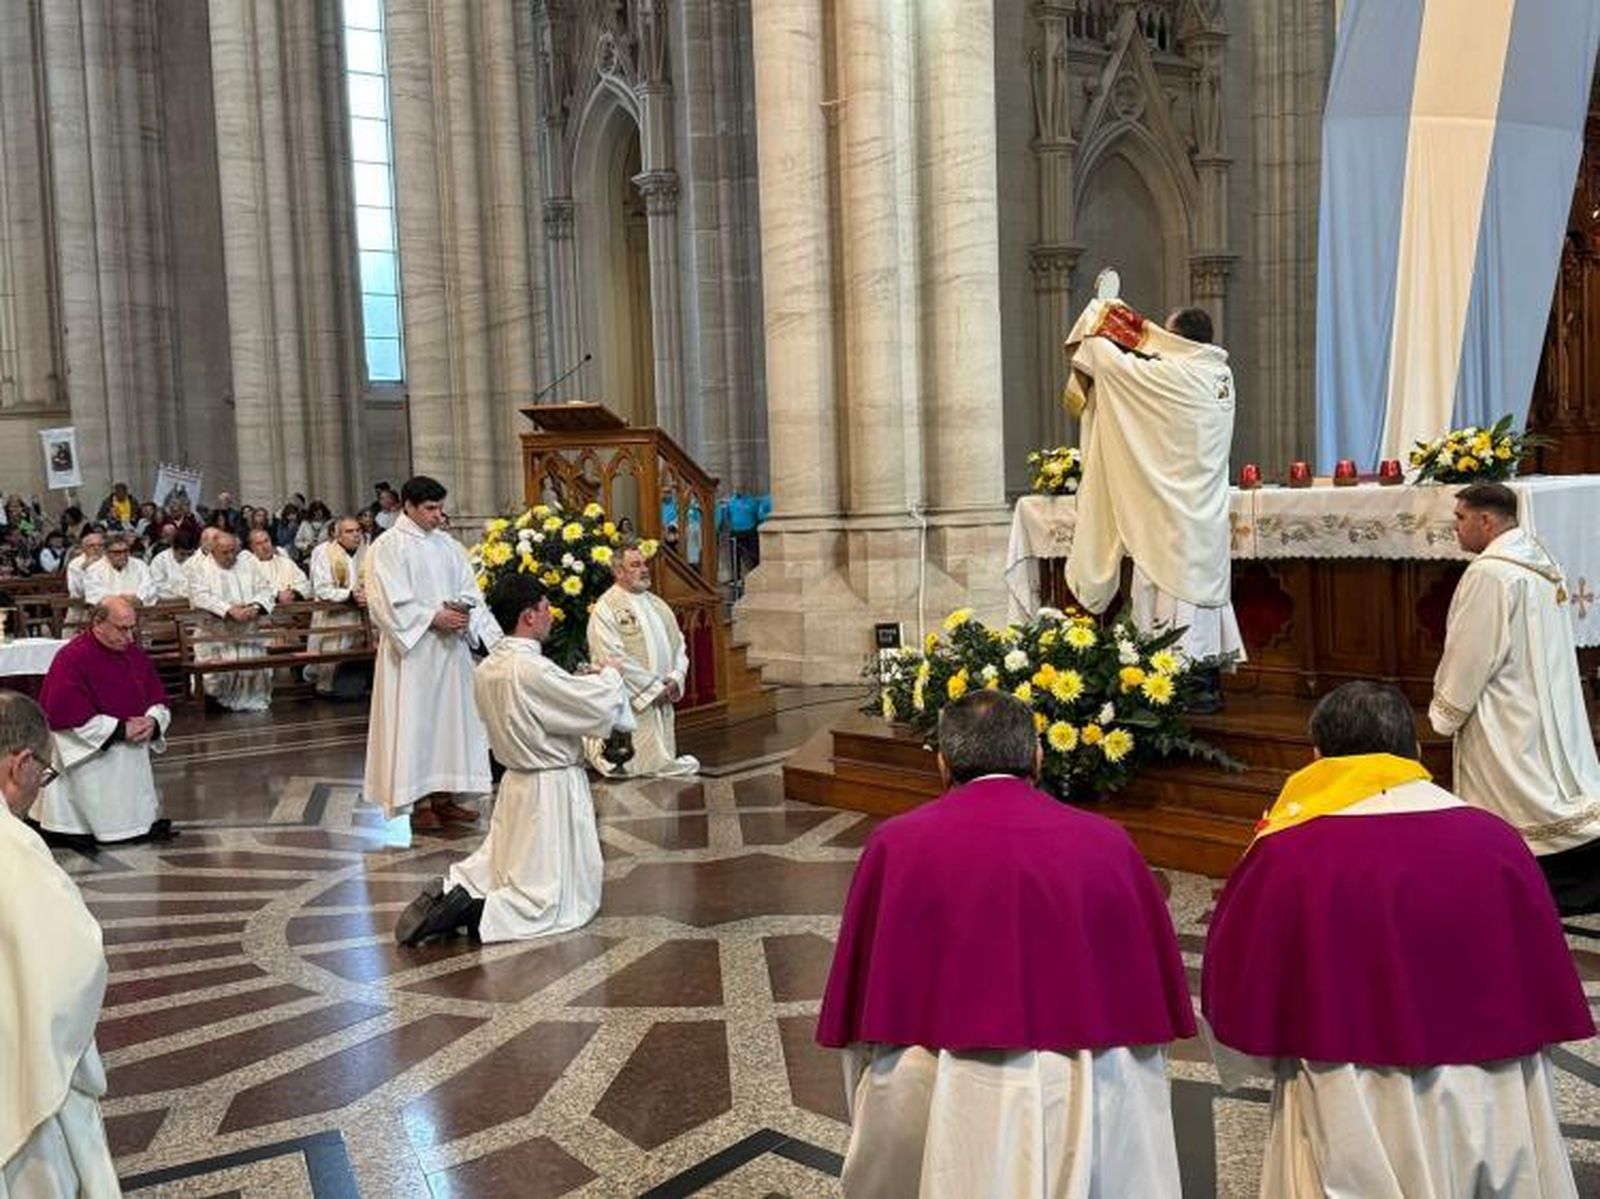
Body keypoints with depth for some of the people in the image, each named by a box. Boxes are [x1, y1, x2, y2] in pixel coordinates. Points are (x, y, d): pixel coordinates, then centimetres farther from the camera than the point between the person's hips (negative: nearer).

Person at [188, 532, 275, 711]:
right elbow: (201, 597, -11)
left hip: (248, 630, 3)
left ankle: (253, 700, 2)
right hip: (216, 633, -3)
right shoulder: (201, 570, 5)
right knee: (222, 661, -22)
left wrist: (256, 607, -13)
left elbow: (265, 589, 10)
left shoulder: (249, 564, 16)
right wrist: (229, 610, -23)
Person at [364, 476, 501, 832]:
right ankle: (416, 801, 4)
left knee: (451, 716, 8)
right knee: (414, 720, -3)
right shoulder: (387, 547, -6)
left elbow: (469, 590, 9)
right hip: (413, 649, -6)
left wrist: (463, 613, -12)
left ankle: (444, 796, 16)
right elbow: (389, 602, -14)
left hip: (451, 648, 6)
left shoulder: (448, 545, 12)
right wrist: (434, 618, -19)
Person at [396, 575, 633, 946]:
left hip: (515, 786, 8)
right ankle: (475, 913, -17)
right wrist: (610, 676, 0)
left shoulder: (486, 670, 1)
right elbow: (601, 710, -19)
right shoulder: (533, 669, -25)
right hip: (553, 790, -8)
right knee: (559, 896, 0)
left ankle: (451, 890, 1)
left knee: (496, 869, 26)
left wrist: (585, 679, 11)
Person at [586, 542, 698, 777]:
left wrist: (676, 678, -5)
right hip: (630, 703, -7)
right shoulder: (606, 608, -9)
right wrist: (654, 687, -16)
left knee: (664, 763, 11)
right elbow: (615, 658, -17)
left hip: (661, 702, 7)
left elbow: (678, 644, 15)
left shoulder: (657, 604, 15)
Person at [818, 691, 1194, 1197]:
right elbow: (1153, 993, 6)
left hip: (941, 1107, -1)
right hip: (1091, 1107, 1)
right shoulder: (1106, 843, -2)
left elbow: (862, 997, 0)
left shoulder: (897, 845, -6)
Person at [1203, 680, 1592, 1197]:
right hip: (1494, 1111, 3)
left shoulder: (1285, 855, -15)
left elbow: (1235, 999, -6)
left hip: (1351, 1131, -2)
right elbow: (1546, 993, 6)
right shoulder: (1496, 839, -6)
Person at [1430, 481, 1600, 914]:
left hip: (1509, 724, -9)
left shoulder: (1490, 574, -21)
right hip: (1552, 711, 9)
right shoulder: (1541, 563, 9)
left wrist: (1444, 714, -5)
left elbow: (1469, 655, -17)